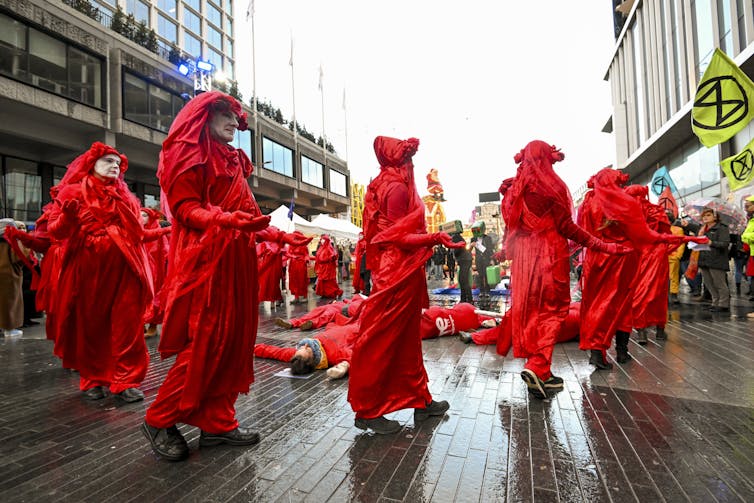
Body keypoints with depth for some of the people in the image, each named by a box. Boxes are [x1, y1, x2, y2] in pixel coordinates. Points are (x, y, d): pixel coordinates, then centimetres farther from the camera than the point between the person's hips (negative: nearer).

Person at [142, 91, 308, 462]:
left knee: (234, 340, 6)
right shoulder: (188, 152, 0)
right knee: (205, 342, -7)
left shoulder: (233, 161, 25)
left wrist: (279, 235, 15)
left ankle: (217, 422, 17)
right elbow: (184, 207, -10)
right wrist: (226, 218, -26)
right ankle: (160, 420, 13)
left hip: (237, 260, 8)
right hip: (204, 258, -8)